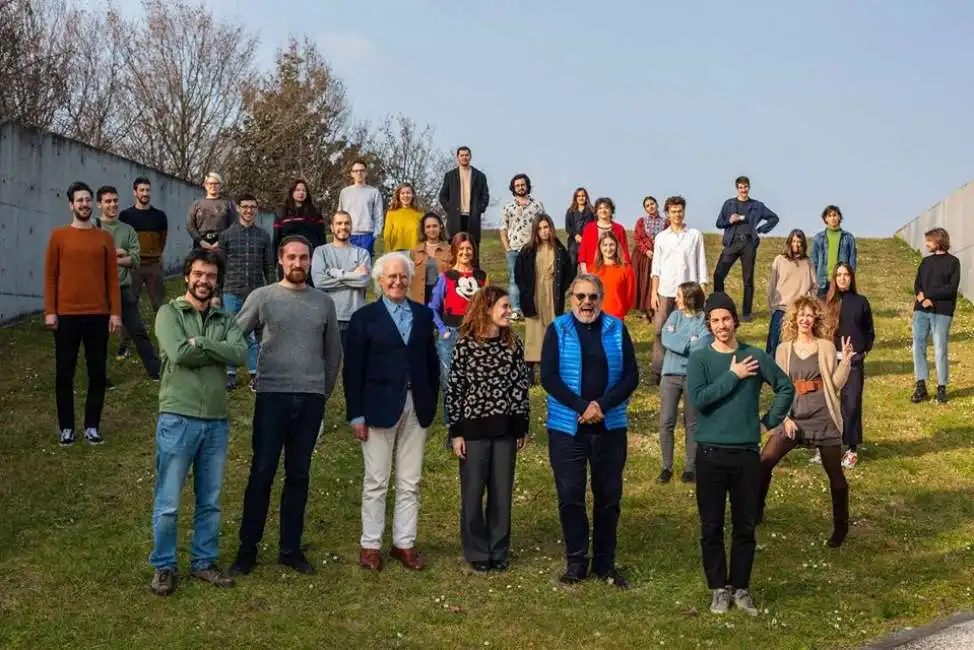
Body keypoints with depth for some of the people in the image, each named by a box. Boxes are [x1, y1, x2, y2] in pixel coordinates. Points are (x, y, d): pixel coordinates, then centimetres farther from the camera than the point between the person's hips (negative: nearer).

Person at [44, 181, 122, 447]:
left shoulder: (105, 238, 6)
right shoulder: (58, 236, 2)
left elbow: (112, 278, 6)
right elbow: (50, 276, 2)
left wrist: (116, 312, 0)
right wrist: (50, 311, -5)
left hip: (98, 315, 1)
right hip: (66, 315, -1)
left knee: (97, 373, 4)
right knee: (64, 374, 3)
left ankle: (92, 426, 14)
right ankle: (66, 427, 13)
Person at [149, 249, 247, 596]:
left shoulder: (225, 320, 10)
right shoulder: (169, 313, 0)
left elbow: (240, 354, -9)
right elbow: (179, 353, -17)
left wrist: (199, 343, -15)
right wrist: (217, 350, -7)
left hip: (217, 421, 4)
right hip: (178, 420, -4)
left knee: (210, 502, 13)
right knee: (168, 503, 3)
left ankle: (204, 562, 26)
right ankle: (163, 566, 17)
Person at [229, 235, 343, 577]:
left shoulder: (324, 302, 8)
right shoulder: (262, 297, 0)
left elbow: (333, 353, 16)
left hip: (311, 399, 3)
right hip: (272, 396, -2)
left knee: (298, 476, 9)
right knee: (261, 474, 1)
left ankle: (290, 548, 18)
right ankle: (247, 548, 12)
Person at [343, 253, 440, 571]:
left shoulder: (423, 315, 8)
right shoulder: (365, 317, -1)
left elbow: (431, 361, 11)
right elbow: (353, 369, -4)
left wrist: (431, 403, 5)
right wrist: (356, 414, -8)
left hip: (416, 408, 3)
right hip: (380, 407, -3)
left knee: (410, 483, 8)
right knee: (376, 481, 4)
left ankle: (404, 543, 18)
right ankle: (370, 545, 14)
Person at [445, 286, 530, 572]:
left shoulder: (513, 344, 2)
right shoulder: (465, 345, -6)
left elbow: (521, 387, 6)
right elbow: (454, 389, -4)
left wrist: (521, 428, 5)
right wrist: (456, 432, -6)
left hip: (505, 429, 3)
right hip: (473, 428, -2)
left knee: (502, 492, 8)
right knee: (472, 493, 5)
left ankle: (499, 551, 21)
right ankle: (477, 552, 19)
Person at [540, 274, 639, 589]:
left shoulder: (617, 329, 4)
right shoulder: (558, 330, 0)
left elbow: (631, 376, 0)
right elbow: (548, 377, -7)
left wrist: (602, 405, -13)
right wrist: (582, 406, -16)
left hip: (610, 427, 2)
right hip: (567, 428, -1)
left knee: (609, 497, 8)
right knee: (570, 496, 2)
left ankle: (605, 562, 20)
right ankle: (576, 561, 15)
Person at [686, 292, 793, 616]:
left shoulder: (755, 357, 3)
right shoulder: (699, 359, -3)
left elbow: (786, 387, 13)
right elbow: (698, 399, -17)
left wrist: (771, 420, 7)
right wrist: (733, 376, -14)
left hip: (747, 454, 2)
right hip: (711, 454, -1)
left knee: (745, 526, 8)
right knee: (712, 527, 5)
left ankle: (741, 587, 21)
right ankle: (719, 588, 18)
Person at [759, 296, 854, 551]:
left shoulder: (826, 347, 2)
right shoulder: (784, 349, 6)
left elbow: (836, 384, -3)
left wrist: (846, 360, -15)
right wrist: (786, 418, -5)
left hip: (824, 418, -1)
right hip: (794, 417, 1)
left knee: (835, 474, 5)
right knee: (764, 462, -6)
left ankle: (841, 526, 21)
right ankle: (756, 511, 11)